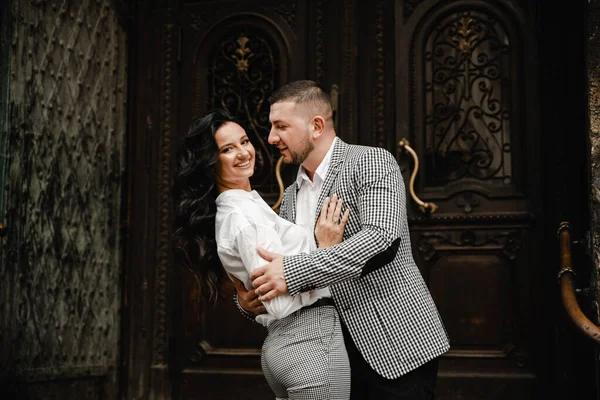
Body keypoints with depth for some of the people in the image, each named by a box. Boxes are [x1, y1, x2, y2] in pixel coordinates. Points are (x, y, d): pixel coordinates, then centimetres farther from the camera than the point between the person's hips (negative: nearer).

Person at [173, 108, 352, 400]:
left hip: (280, 343, 10)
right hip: (312, 341, -10)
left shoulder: (227, 212, 14)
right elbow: (280, 303, -22)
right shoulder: (245, 216, -16)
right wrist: (325, 248, -15)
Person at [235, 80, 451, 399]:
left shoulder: (372, 163, -9)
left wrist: (294, 271, -28)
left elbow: (382, 239, -25)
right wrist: (246, 299, -4)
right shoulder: (290, 196, 14)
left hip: (398, 342, -7)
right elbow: (277, 266, 19)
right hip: (340, 352, 7)